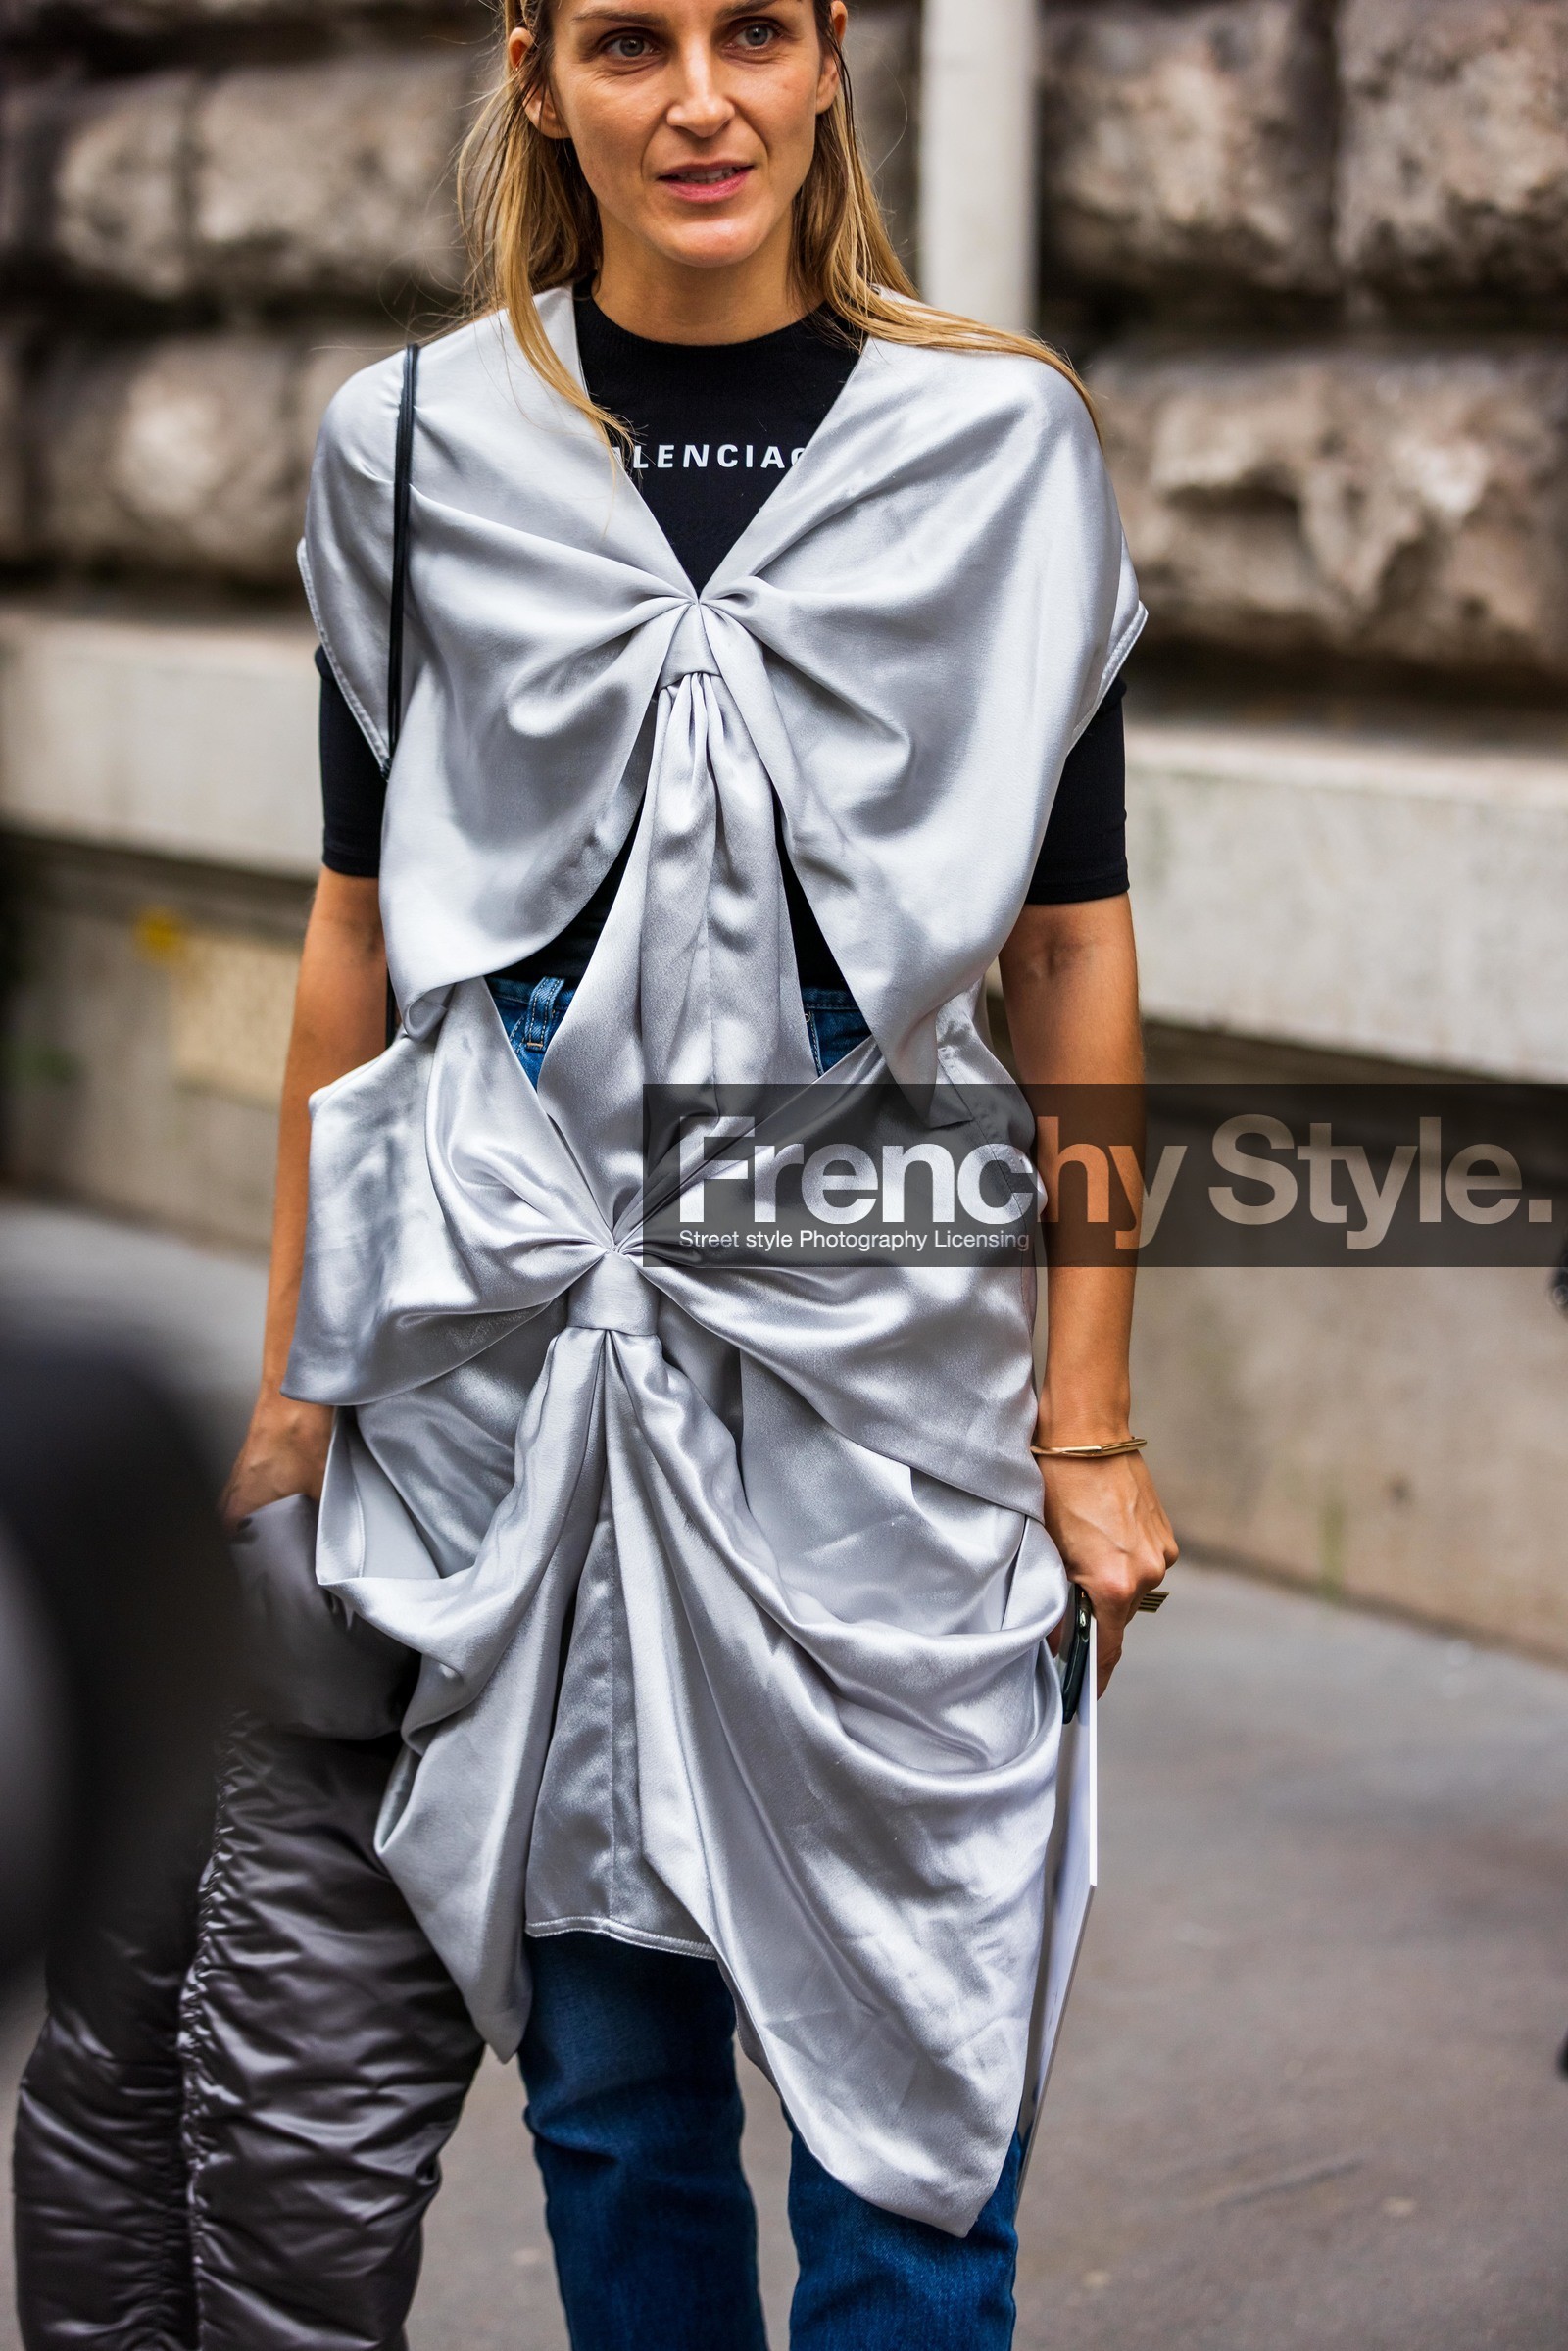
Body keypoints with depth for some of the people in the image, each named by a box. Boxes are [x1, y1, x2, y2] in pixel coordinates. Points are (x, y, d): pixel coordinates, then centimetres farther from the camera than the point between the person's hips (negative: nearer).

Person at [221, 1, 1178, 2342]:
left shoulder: (997, 441, -1)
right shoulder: (414, 446, 3)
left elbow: (1077, 950, 1)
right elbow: (359, 927, 9)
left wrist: (1090, 1422, -1)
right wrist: (296, 1362, 9)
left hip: (875, 1352, -1)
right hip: (512, 1341, 1)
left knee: (904, 2079, 3)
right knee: (606, 2061, 12)